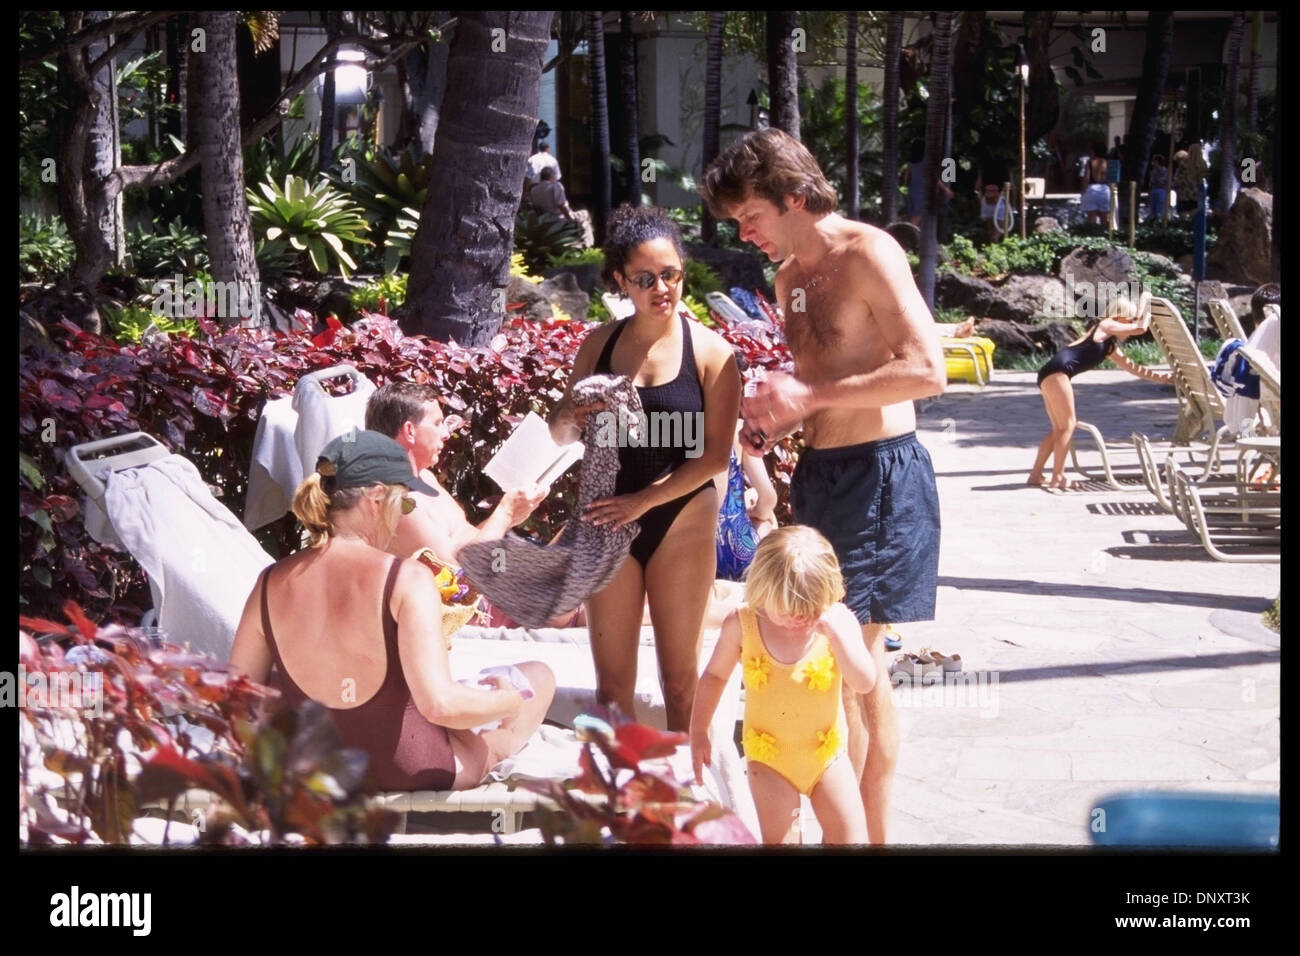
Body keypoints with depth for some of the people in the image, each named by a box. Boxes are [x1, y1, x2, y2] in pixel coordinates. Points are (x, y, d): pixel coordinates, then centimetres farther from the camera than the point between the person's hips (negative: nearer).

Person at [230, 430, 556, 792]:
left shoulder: (270, 585, -10)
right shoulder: (406, 580, -24)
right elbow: (440, 704, -32)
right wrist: (509, 701, -11)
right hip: (412, 772, -5)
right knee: (538, 676, 20)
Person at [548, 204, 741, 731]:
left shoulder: (709, 351, -7)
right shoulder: (598, 345, 3)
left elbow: (715, 454, -11)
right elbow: (561, 429, 11)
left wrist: (643, 500, -18)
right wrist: (572, 420, -12)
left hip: (681, 519, -3)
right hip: (607, 520, 3)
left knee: (681, 680, 6)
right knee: (611, 681, 6)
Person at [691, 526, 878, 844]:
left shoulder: (838, 621, -14)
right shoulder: (741, 625, -13)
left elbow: (864, 683, -22)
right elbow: (715, 676, 2)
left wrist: (837, 634, -33)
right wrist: (698, 732, 4)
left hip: (826, 752, 1)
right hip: (769, 757, -1)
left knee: (851, 834, -2)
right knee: (779, 839, -6)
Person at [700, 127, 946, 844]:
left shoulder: (867, 255, -13)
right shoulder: (790, 275, 13)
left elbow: (927, 371, -21)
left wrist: (810, 397, -20)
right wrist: (777, 418, 5)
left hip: (878, 474, -9)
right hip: (820, 471, 9)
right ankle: (873, 832, 19)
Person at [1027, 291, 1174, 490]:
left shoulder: (1110, 346, 26)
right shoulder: (1105, 326, 0)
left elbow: (1133, 367, 33)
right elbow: (1141, 327, -4)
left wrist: (1162, 378, 32)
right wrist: (1145, 301, 11)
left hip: (1050, 376, 10)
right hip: (1057, 371, -10)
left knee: (1060, 428, 13)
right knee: (1068, 425, -7)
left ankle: (1035, 475, 15)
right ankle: (1057, 478, -6)